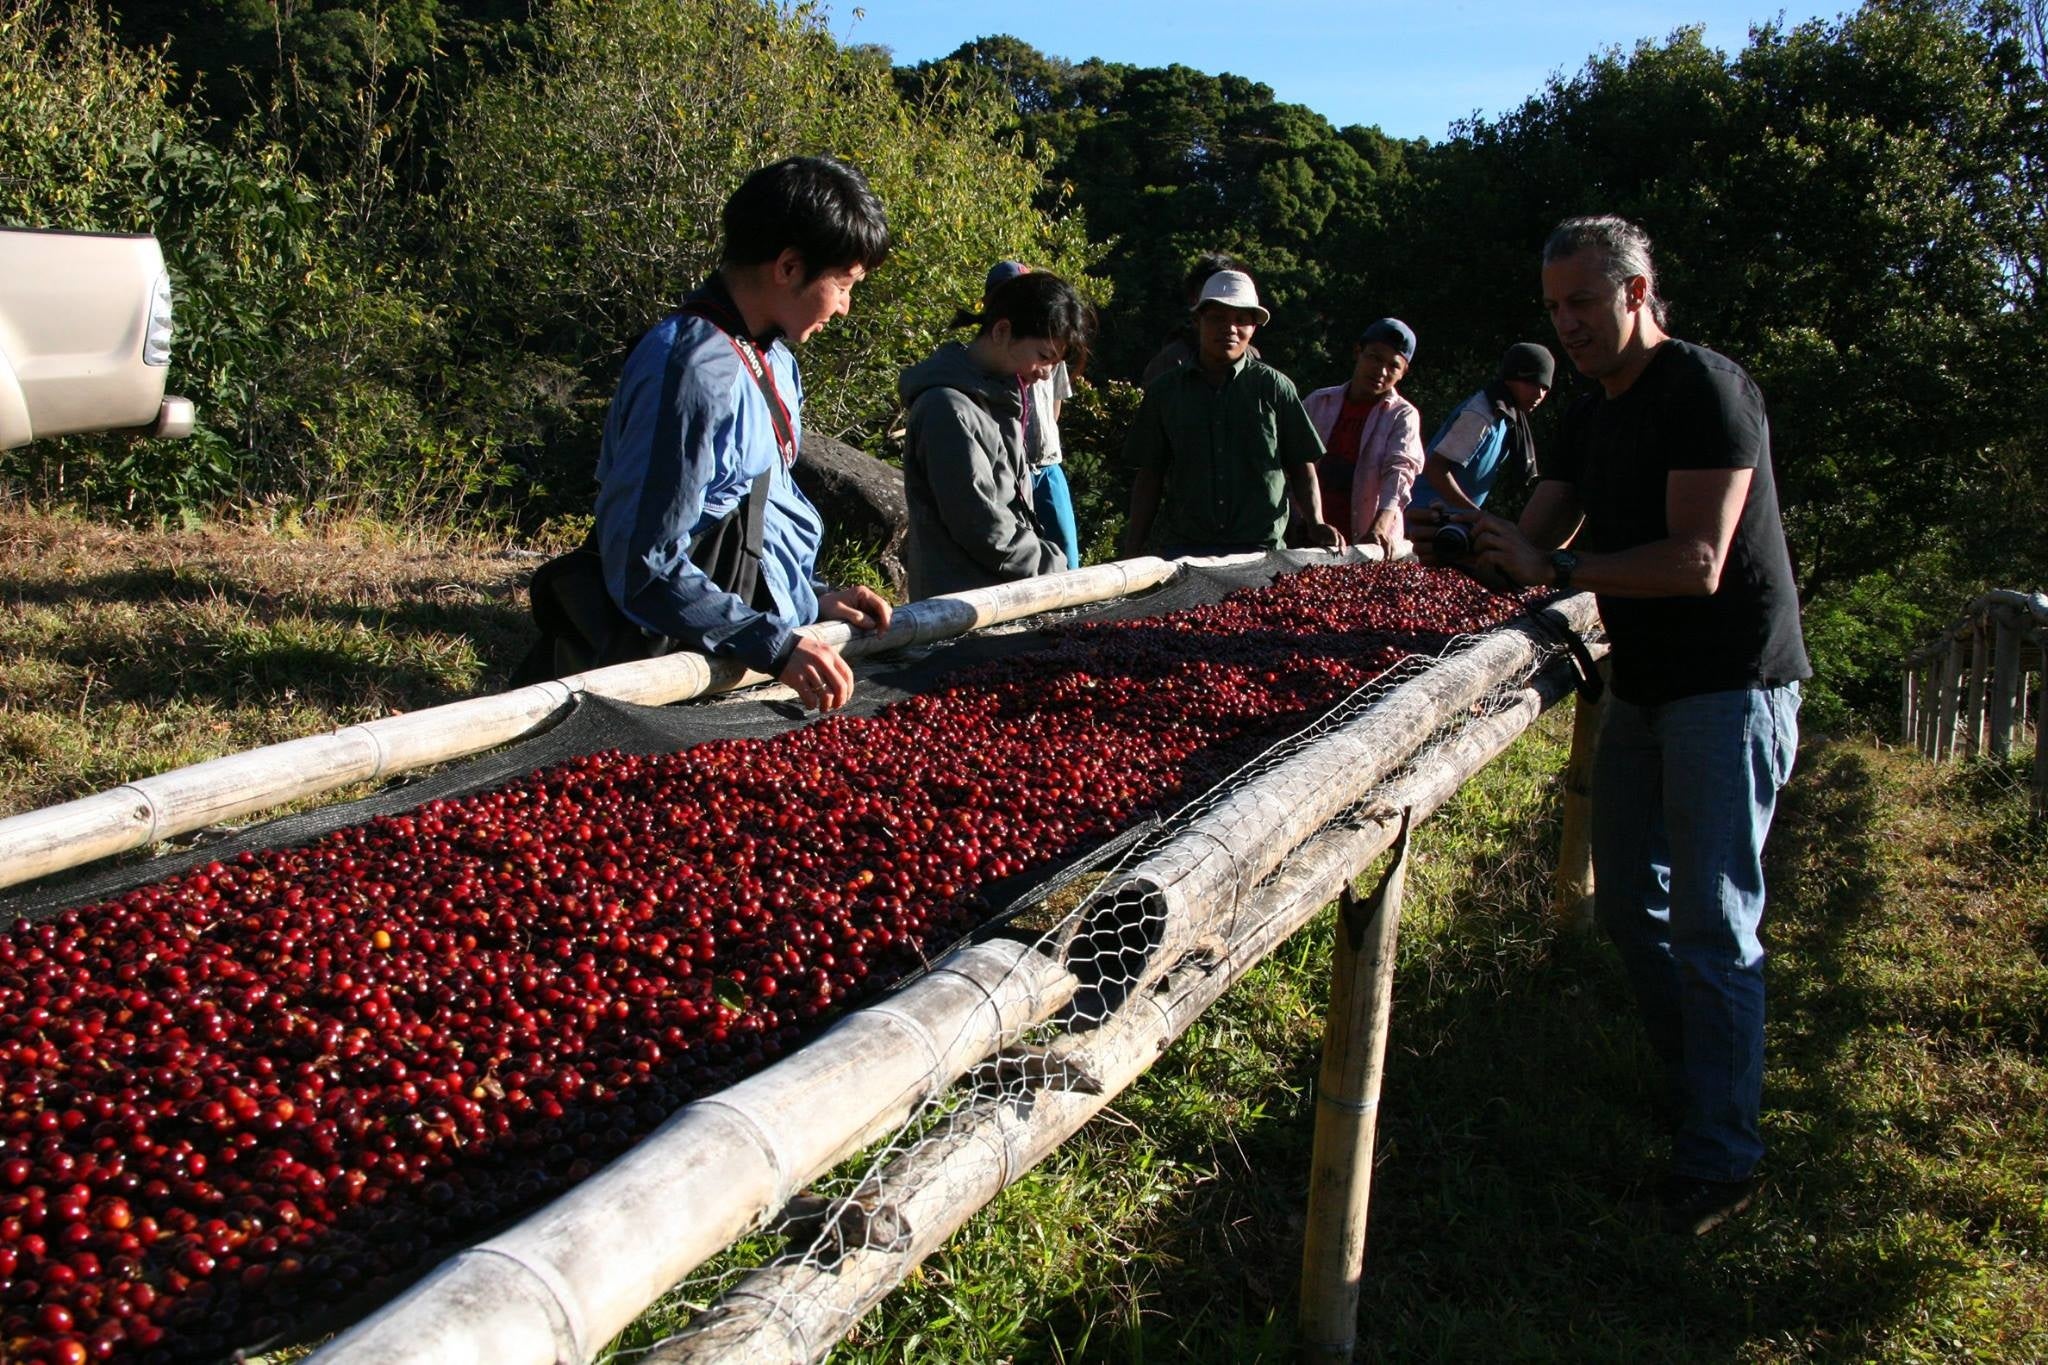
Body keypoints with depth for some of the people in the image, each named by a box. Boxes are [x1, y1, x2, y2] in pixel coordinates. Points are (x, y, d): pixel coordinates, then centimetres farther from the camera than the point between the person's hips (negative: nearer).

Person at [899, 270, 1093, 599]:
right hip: (964, 605, -9)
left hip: (1008, 595, 9)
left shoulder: (998, 399, 14)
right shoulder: (950, 409, -16)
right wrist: (1056, 566, -9)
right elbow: (980, 528, -18)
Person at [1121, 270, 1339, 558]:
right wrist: (1132, 553, 2)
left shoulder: (1274, 387, 5)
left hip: (1262, 548, 0)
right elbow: (1150, 476, 8)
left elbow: (1301, 466, 8)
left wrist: (1316, 524, -8)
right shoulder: (1165, 391, 7)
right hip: (1185, 550, 1)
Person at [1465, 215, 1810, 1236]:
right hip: (1642, 686, 9)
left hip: (1730, 688, -9)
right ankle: (1690, 1094, 29)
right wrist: (1477, 541, -11)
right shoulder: (1593, 417, 13)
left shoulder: (1707, 390, -14)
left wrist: (1556, 568, -25)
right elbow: (1537, 541, 10)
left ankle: (1720, 1161, 1)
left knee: (1711, 923, -8)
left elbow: (1697, 562, -23)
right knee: (1629, 904, 13)